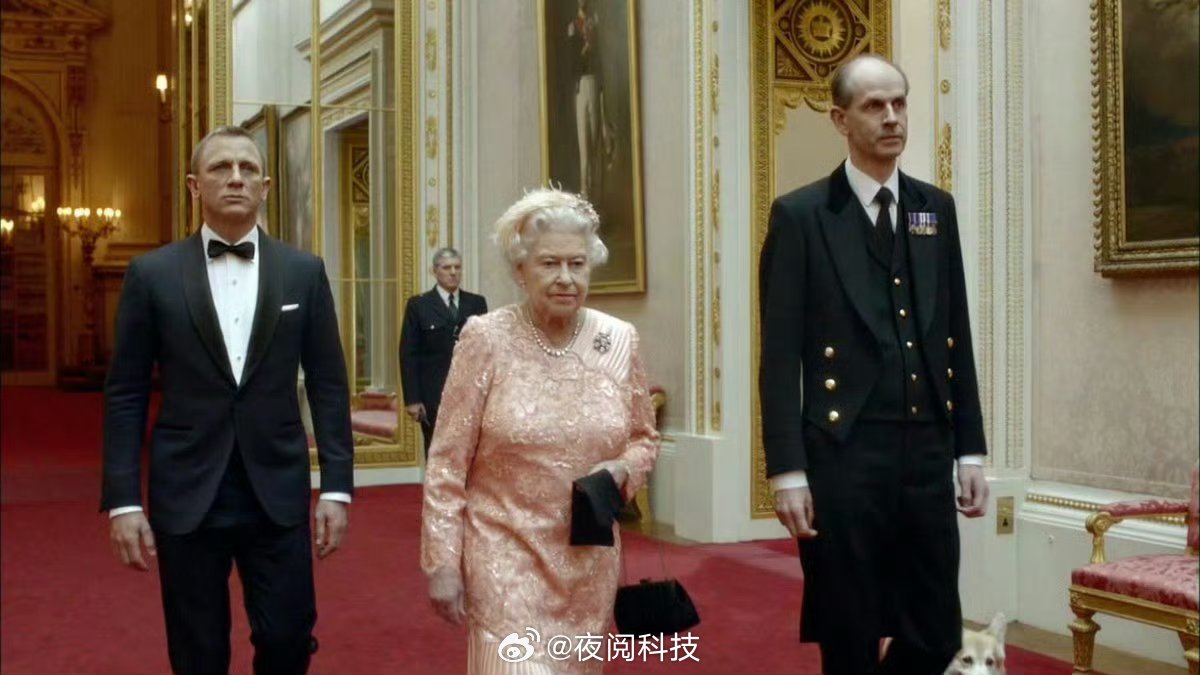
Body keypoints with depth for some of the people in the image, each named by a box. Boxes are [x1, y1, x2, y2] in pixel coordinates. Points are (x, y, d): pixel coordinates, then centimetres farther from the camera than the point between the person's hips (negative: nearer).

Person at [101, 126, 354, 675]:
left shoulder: (304, 272, 4)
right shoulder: (152, 274, 1)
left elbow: (329, 386, 5)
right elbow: (125, 396, 1)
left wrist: (336, 487, -2)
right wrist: (122, 501, -4)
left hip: (278, 492, 1)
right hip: (186, 494, 0)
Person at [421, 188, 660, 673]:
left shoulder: (620, 341, -1)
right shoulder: (486, 339, -10)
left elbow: (644, 439, 11)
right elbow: (447, 464, -7)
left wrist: (621, 471, -11)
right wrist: (442, 562, -8)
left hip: (591, 560, 4)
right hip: (506, 556, -4)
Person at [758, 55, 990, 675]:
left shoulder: (937, 209, 12)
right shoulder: (800, 215, -3)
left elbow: (956, 338, 14)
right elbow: (780, 357, -6)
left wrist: (971, 450, 10)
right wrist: (787, 471, -11)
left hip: (928, 453, 4)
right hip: (845, 456, -4)